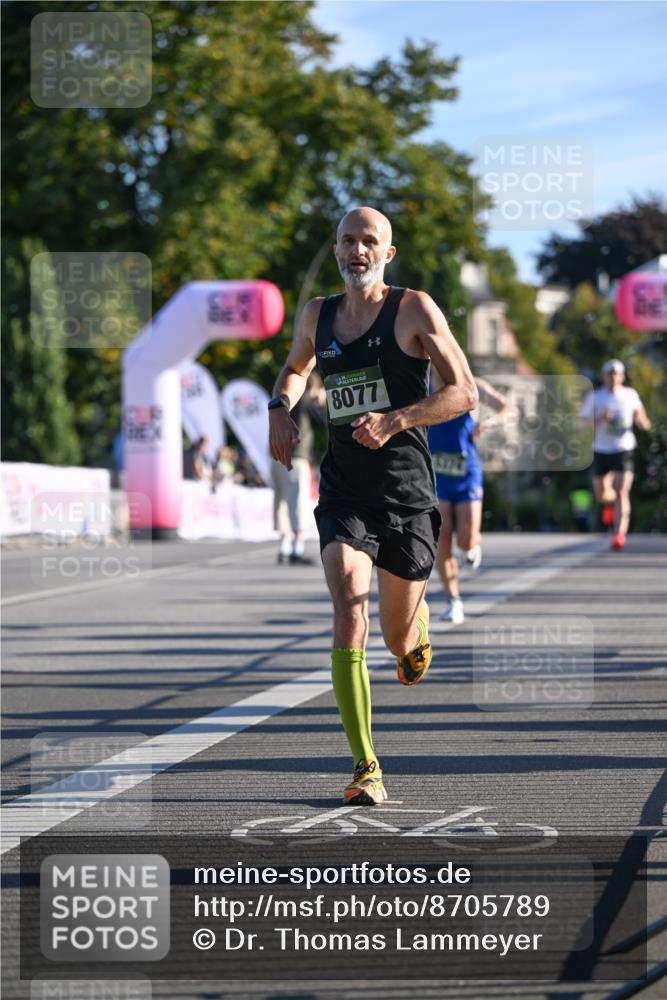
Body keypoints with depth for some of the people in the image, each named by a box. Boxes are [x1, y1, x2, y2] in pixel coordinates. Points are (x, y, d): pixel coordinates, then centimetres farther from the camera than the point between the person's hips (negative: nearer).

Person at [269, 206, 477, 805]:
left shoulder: (414, 309, -3)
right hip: (344, 494, 2)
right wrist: (281, 408, 9)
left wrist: (394, 420, -18)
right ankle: (366, 769, -14)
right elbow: (296, 368, 31)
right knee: (348, 621, -19)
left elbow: (465, 394, -6)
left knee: (398, 637, 11)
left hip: (408, 492, -2)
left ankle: (417, 627, 52)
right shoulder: (318, 316, 9)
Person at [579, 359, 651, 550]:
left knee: (621, 493, -15)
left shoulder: (630, 395, 3)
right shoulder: (594, 397, 0)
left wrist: (643, 422, -6)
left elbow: (639, 415, 17)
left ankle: (619, 534, -17)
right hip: (601, 450, 1)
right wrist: (600, 418, -23)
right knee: (601, 495, 8)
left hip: (624, 450, -1)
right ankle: (610, 503, 46)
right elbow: (583, 423, -5)